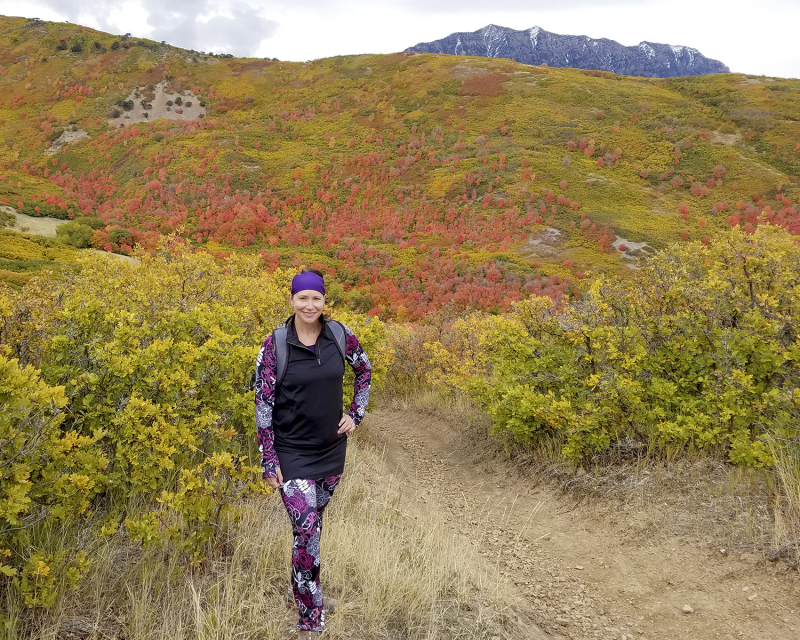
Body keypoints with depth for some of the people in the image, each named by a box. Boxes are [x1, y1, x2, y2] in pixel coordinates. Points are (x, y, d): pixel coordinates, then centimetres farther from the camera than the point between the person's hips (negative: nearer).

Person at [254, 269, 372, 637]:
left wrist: (356, 414, 6)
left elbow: (364, 370, 15)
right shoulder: (275, 344, -13)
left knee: (315, 520, 19)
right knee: (306, 530, -9)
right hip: (291, 453, -3)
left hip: (331, 449, 4)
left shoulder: (339, 335, -5)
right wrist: (268, 461, -12)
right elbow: (263, 404, -10)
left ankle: (303, 586, 44)